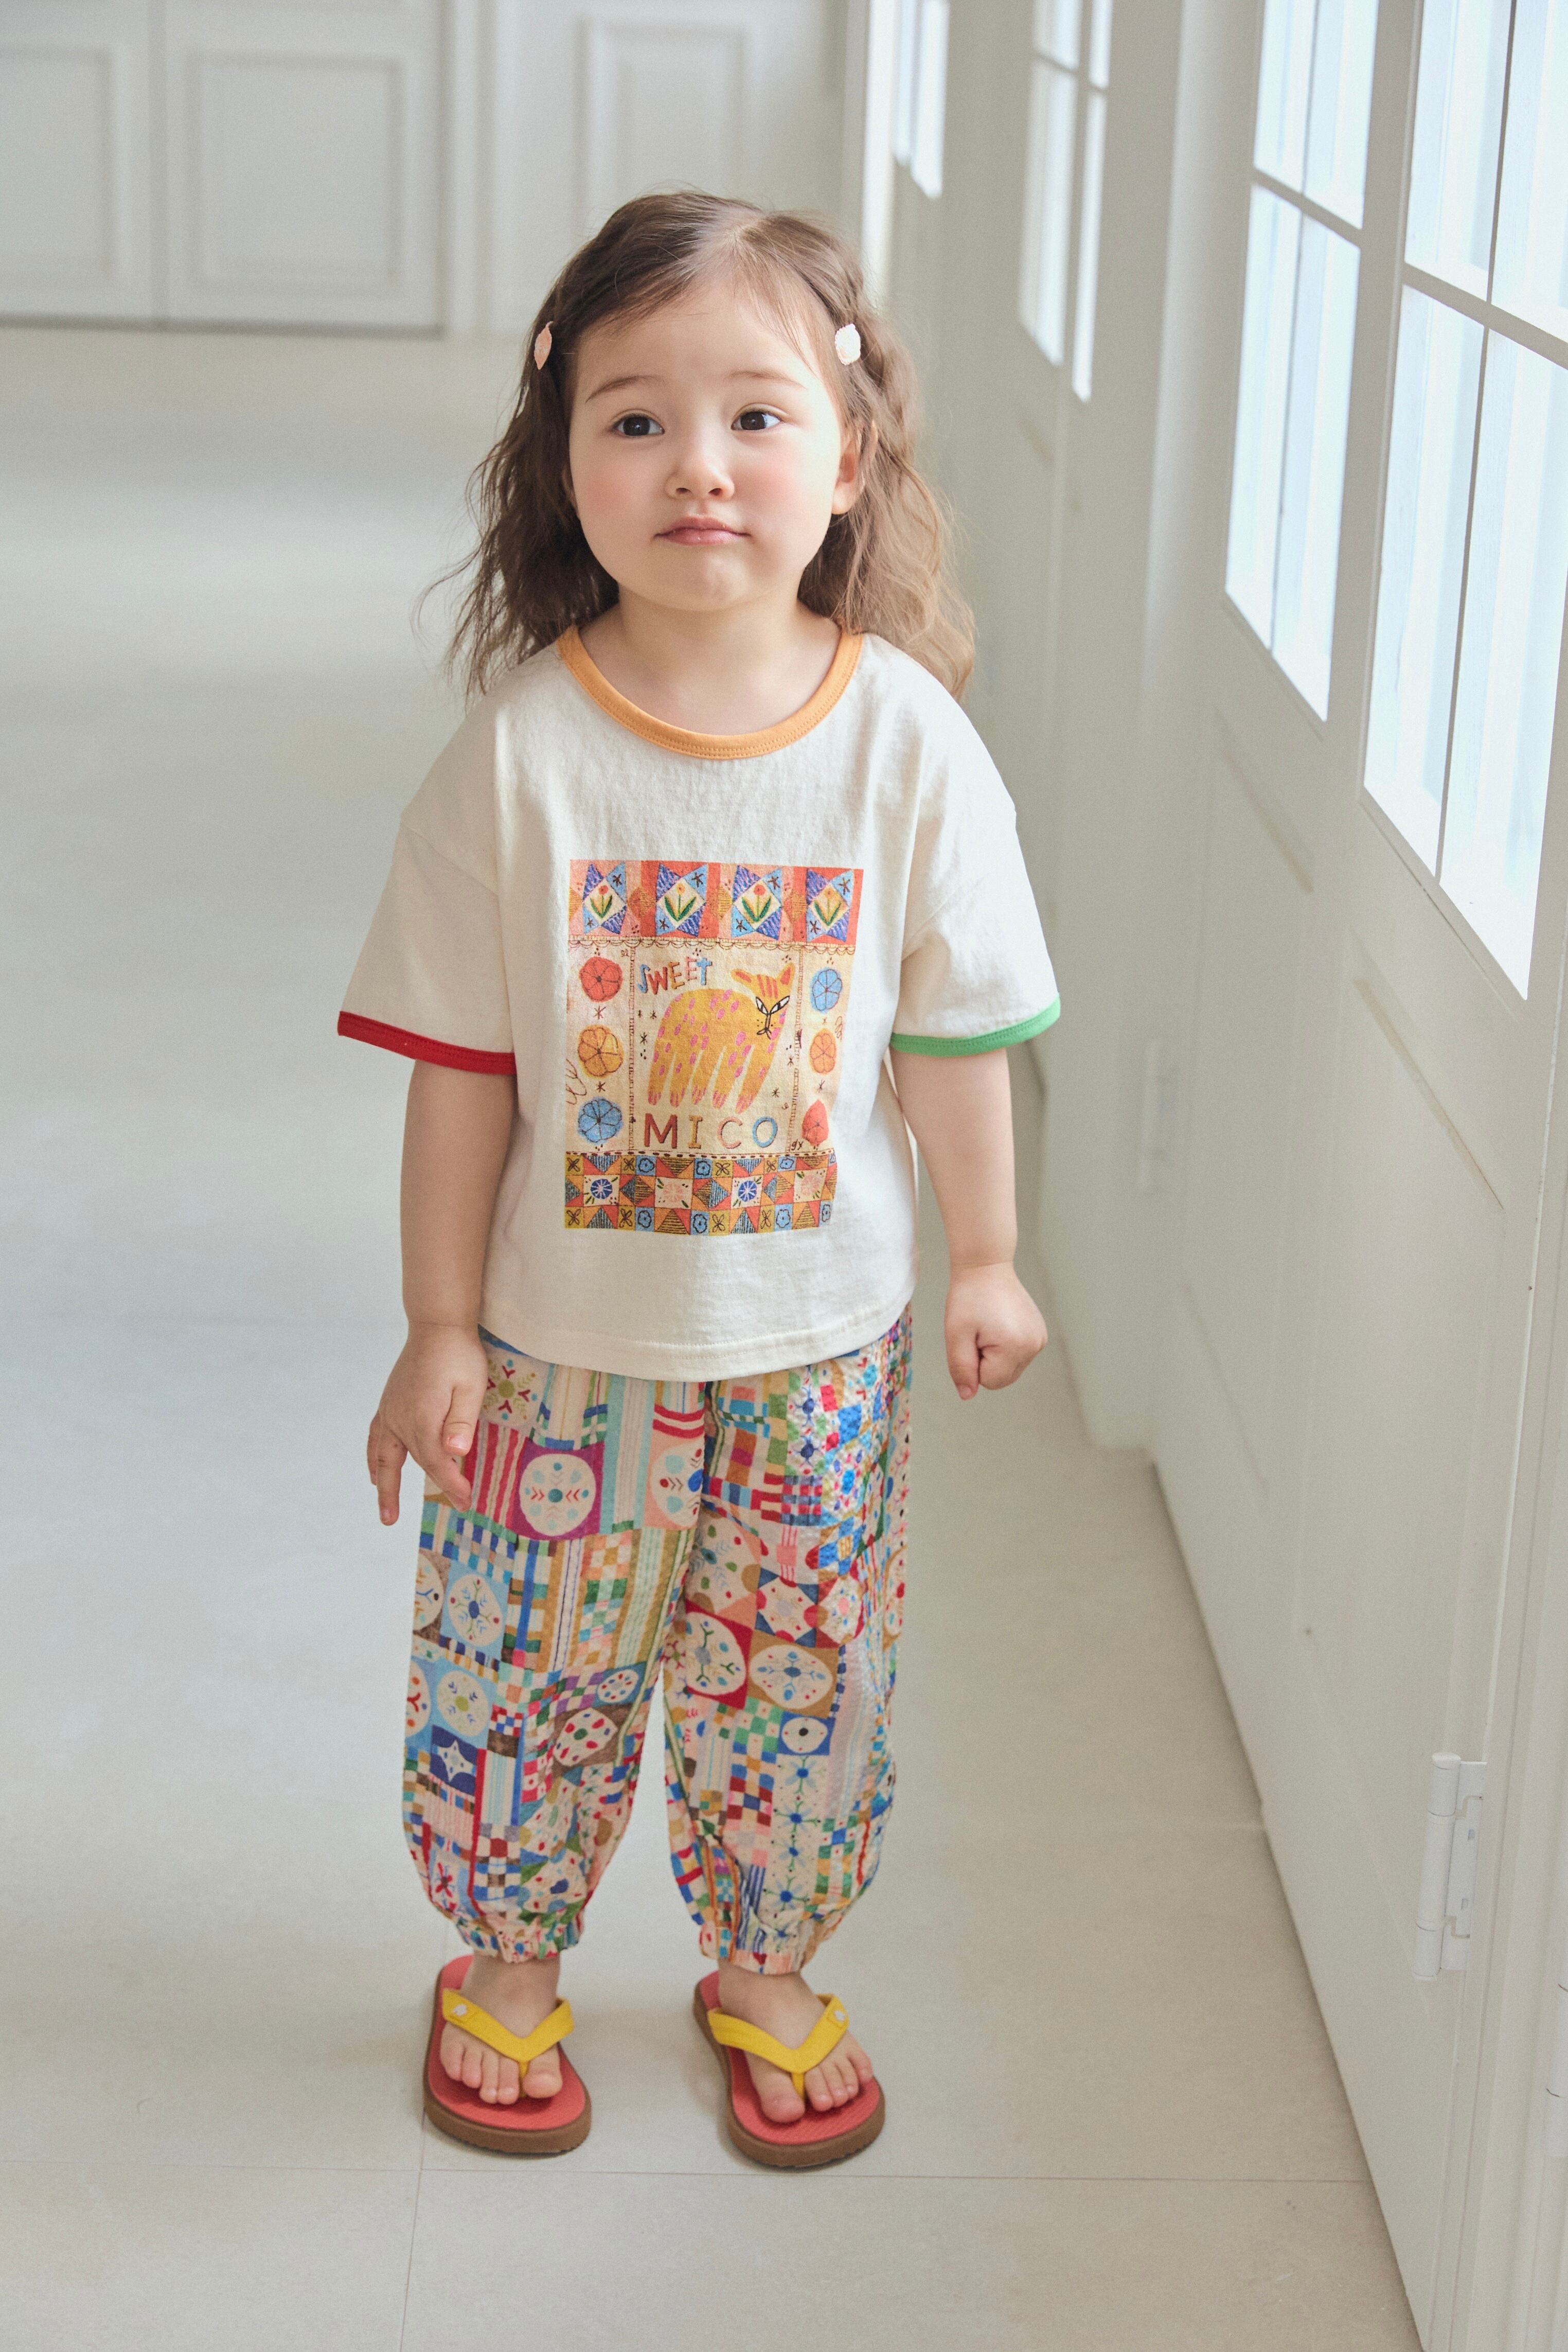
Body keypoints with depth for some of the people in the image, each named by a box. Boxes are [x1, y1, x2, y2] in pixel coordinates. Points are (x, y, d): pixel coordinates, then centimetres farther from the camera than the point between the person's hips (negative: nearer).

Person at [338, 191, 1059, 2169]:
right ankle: (508, 1964, 40)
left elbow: (954, 1028, 0)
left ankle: (765, 1967, 41)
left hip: (820, 1345, 1)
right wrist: (437, 1325, -6)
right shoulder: (520, 754, -14)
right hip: (559, 1341, -1)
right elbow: (461, 1065, -9)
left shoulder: (906, 740, -10)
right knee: (523, 1672, 14)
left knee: (795, 1679, 16)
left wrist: (985, 1258, 6)